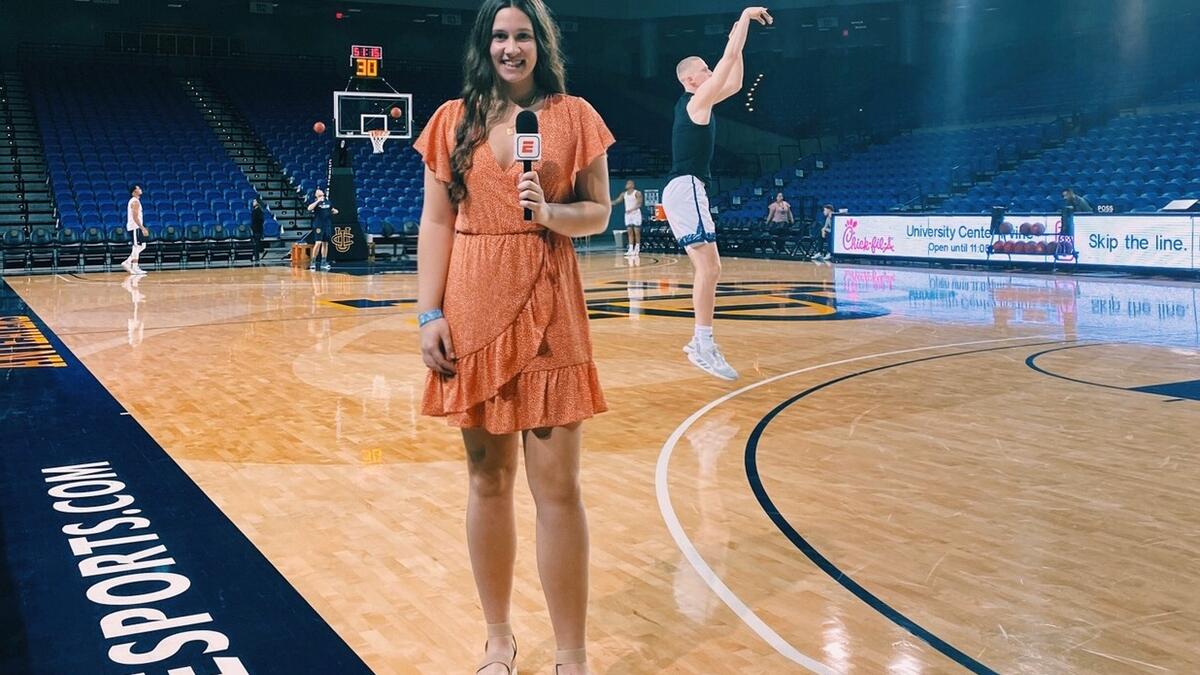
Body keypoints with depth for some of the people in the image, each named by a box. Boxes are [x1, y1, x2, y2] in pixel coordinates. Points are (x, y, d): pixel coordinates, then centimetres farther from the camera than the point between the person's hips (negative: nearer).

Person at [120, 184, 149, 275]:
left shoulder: (134, 201, 17)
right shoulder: (135, 202, -14)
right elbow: (135, 217, -22)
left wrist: (142, 228, 23)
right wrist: (143, 228, -24)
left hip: (135, 227, 10)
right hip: (135, 227, -10)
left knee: (142, 245, 13)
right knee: (137, 247, -6)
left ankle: (127, 262, 13)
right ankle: (135, 268, -2)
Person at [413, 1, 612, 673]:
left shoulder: (573, 115, 5)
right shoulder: (454, 119, 9)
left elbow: (599, 213, 7)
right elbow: (436, 221, 6)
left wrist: (550, 212, -14)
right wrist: (430, 314, -2)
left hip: (548, 313, -1)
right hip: (472, 311, 2)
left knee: (558, 488, -1)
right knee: (487, 479, 9)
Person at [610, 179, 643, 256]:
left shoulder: (637, 193, -7)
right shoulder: (623, 194, 11)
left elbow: (640, 204, -15)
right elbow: (616, 201, 10)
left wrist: (632, 209, -29)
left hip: (636, 214, -6)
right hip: (628, 215, 6)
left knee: (637, 232, -3)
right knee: (630, 232, 3)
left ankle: (637, 249, 1)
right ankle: (631, 249, 1)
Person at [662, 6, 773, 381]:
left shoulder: (699, 103, 19)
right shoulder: (696, 101, -7)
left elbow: (734, 82, 27)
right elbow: (727, 62, -11)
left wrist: (738, 40, 23)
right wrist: (745, 18, -3)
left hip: (686, 191, 11)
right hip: (686, 189, -11)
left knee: (705, 268, 12)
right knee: (709, 267, -18)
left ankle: (700, 341, 16)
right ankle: (705, 345, -21)